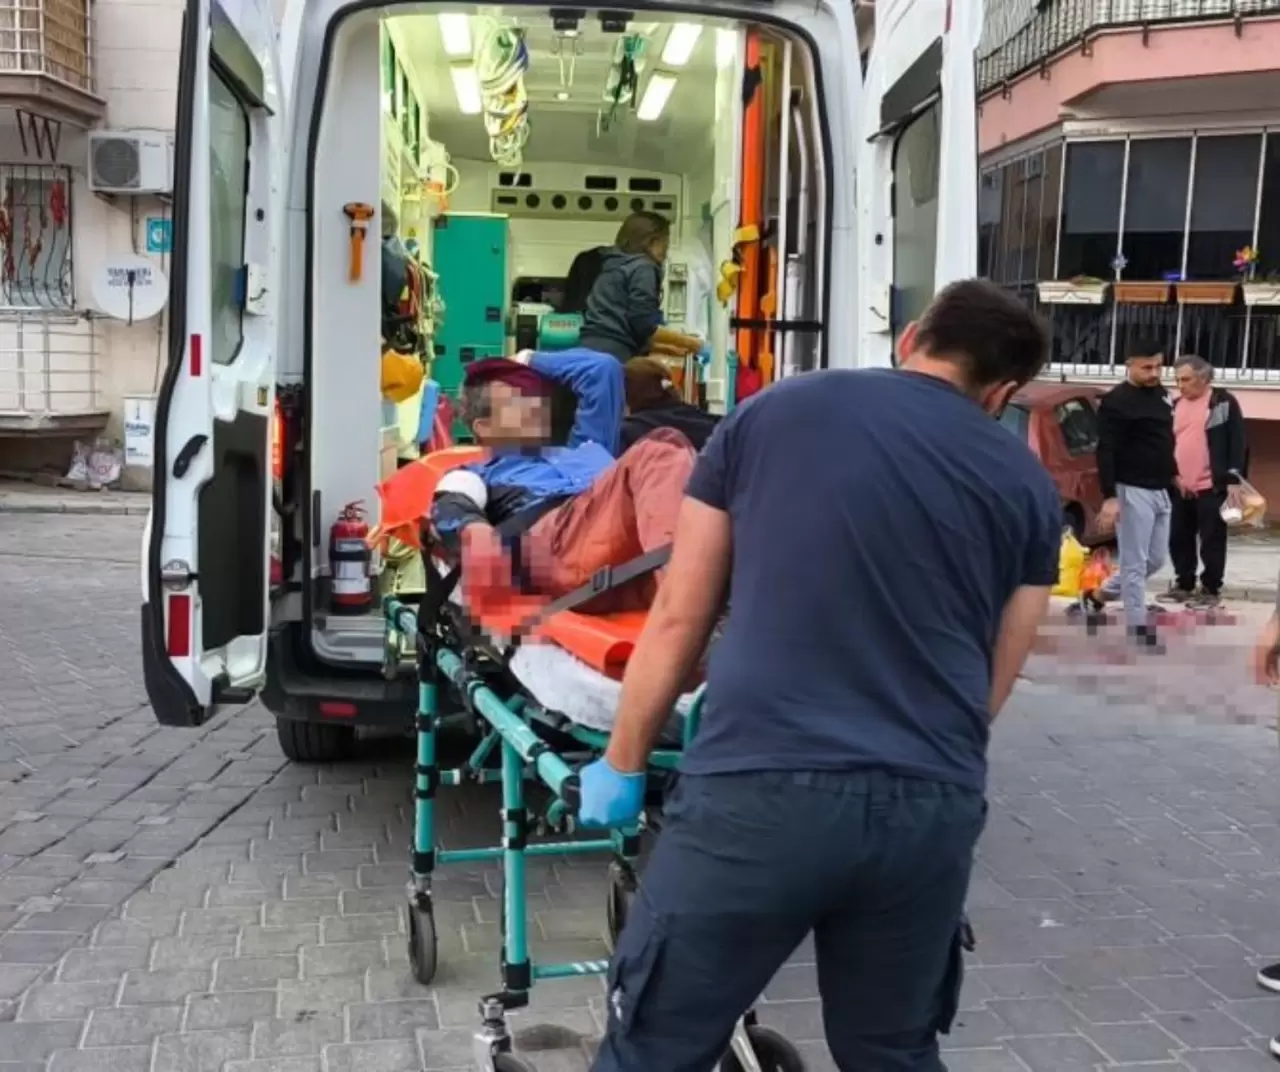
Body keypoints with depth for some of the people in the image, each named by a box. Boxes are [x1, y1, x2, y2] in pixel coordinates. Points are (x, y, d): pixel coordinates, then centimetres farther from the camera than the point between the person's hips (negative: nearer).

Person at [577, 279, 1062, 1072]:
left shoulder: (771, 413, 7)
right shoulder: (1029, 486, 11)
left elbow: (679, 619, 9)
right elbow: (994, 684, 16)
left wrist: (623, 765, 20)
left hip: (761, 789, -2)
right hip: (933, 809, 3)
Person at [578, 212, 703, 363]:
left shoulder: (611, 267, 24)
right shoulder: (643, 268, -1)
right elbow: (644, 326, -10)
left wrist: (666, 346, 25)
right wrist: (686, 341, 4)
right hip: (613, 355, -8)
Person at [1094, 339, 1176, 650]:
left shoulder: (1161, 394, 12)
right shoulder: (1117, 401, -14)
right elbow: (1105, 452, -18)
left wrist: (1173, 475, 24)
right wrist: (1109, 497, -24)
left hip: (1160, 491, 8)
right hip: (1133, 492, -8)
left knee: (1156, 559, 14)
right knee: (1135, 563, -4)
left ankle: (1108, 590, 31)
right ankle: (1139, 628, 0)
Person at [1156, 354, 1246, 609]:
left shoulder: (1224, 402, -3)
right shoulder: (1175, 406, 15)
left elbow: (1237, 443, -7)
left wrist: (1232, 478, -13)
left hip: (1211, 486, -6)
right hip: (1179, 487, 6)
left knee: (1211, 540, 0)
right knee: (1179, 539, 11)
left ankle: (1211, 589, 8)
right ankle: (1183, 584, 23)